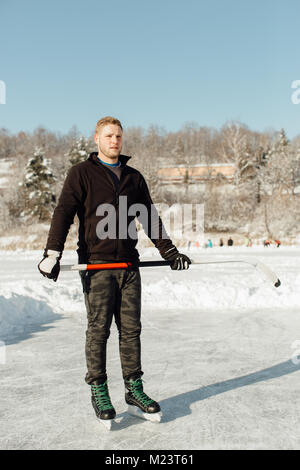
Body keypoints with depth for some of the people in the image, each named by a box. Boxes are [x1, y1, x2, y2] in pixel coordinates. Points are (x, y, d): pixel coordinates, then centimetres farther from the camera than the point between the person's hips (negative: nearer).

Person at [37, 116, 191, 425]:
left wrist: (169, 252, 14)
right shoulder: (82, 173, 3)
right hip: (96, 263, -4)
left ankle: (134, 388, 16)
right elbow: (63, 213, -7)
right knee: (98, 329, 0)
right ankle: (98, 391, 12)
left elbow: (150, 218, 19)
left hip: (128, 264, 4)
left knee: (131, 328, 6)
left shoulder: (134, 178, 15)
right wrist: (53, 252, -20)